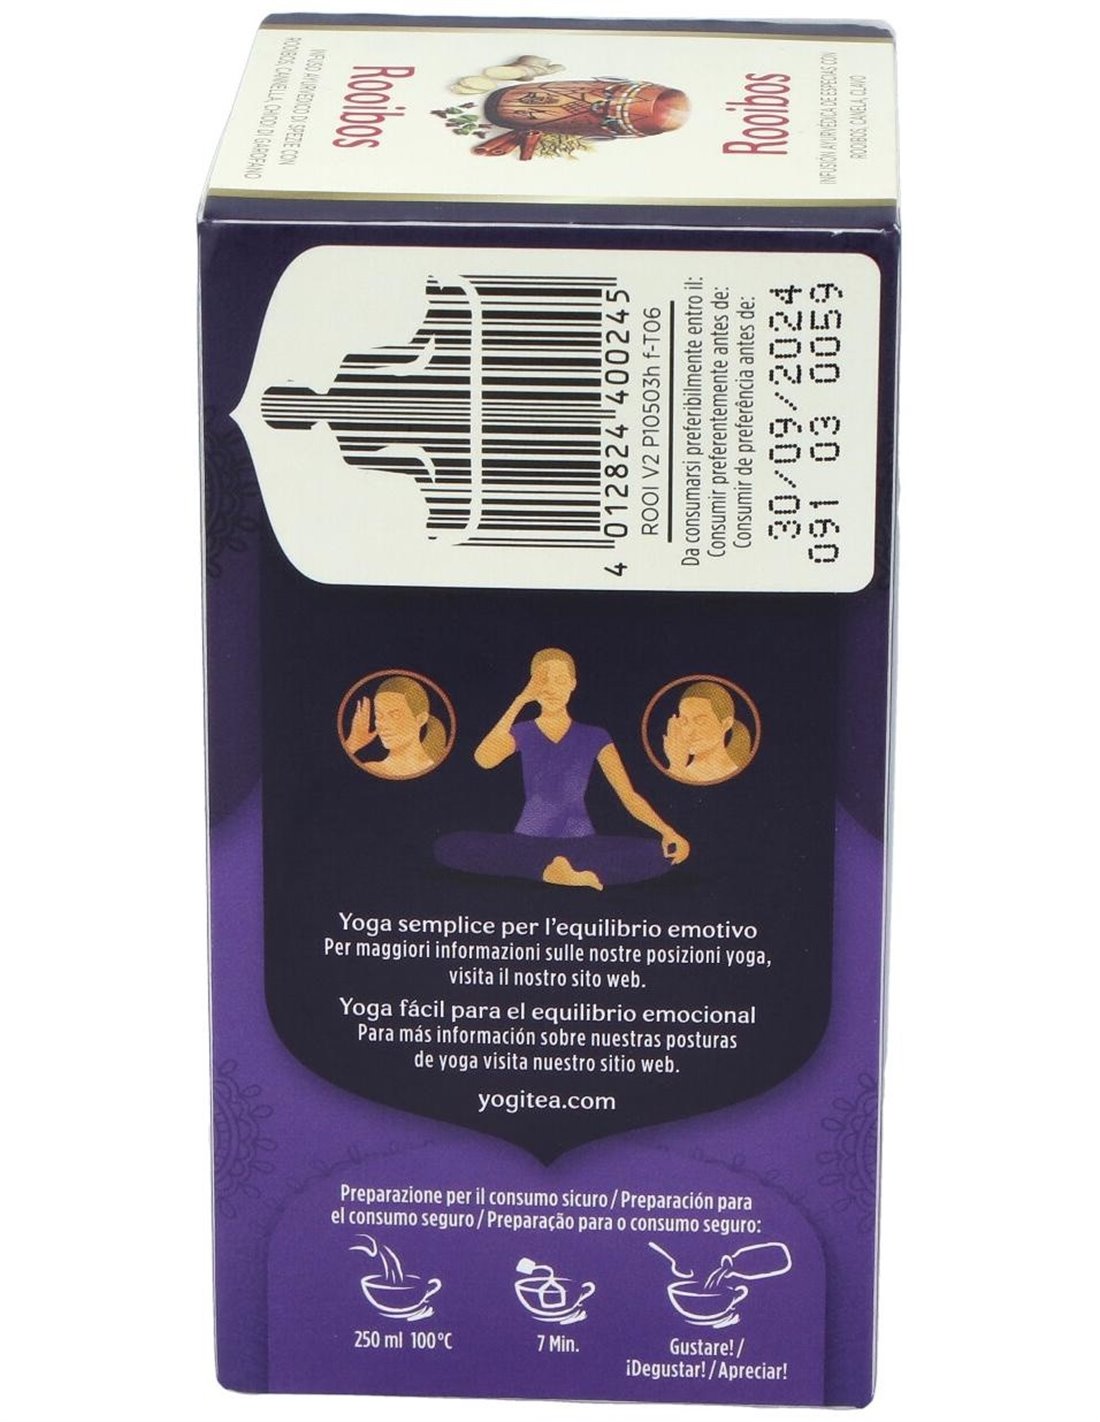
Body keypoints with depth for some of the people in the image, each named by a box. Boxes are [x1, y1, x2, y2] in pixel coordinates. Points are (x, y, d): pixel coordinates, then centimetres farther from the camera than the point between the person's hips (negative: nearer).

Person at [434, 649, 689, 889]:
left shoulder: (594, 738, 9)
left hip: (581, 843, -1)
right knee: (448, 847, -30)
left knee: (661, 854, -28)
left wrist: (666, 831, -17)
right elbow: (484, 760, -13)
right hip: (528, 843, 1)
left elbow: (629, 795, 1)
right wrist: (520, 701, -12)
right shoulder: (521, 733, 9)